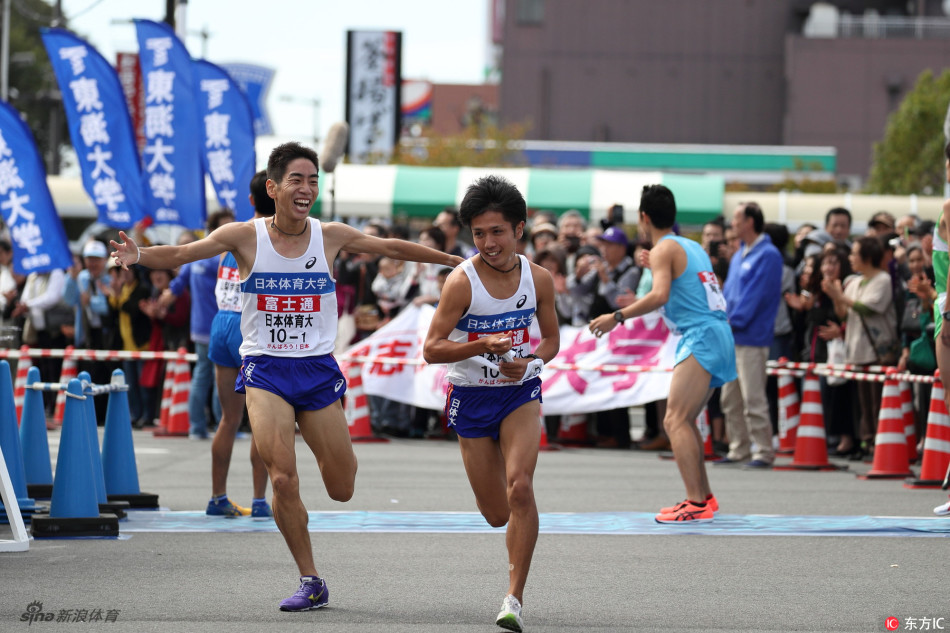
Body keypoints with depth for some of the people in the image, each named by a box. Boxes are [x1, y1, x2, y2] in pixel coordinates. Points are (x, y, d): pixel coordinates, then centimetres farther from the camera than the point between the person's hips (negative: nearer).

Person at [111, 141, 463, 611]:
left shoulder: (331, 237, -1)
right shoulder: (245, 237, -6)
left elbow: (392, 248, 12)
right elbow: (179, 254, -13)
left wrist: (453, 259, 17)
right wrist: (139, 255, -33)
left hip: (318, 369, 2)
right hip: (265, 371, -2)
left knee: (342, 489, 4)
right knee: (283, 479, -16)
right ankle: (311, 583, -1)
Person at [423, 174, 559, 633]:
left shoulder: (538, 278, -5)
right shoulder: (462, 281, -15)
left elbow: (552, 339, 9)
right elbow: (431, 348, -16)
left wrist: (529, 361, -12)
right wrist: (483, 346, -30)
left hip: (520, 392, 1)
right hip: (471, 397, -1)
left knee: (520, 488, -22)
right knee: (497, 515, 5)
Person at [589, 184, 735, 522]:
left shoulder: (664, 250, -7)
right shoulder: (692, 247, 20)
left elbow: (660, 295, -23)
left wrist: (617, 317, -21)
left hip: (701, 338, -9)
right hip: (718, 334, 9)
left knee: (676, 421, -14)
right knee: (681, 421, 18)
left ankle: (697, 504, -22)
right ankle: (704, 495, 22)